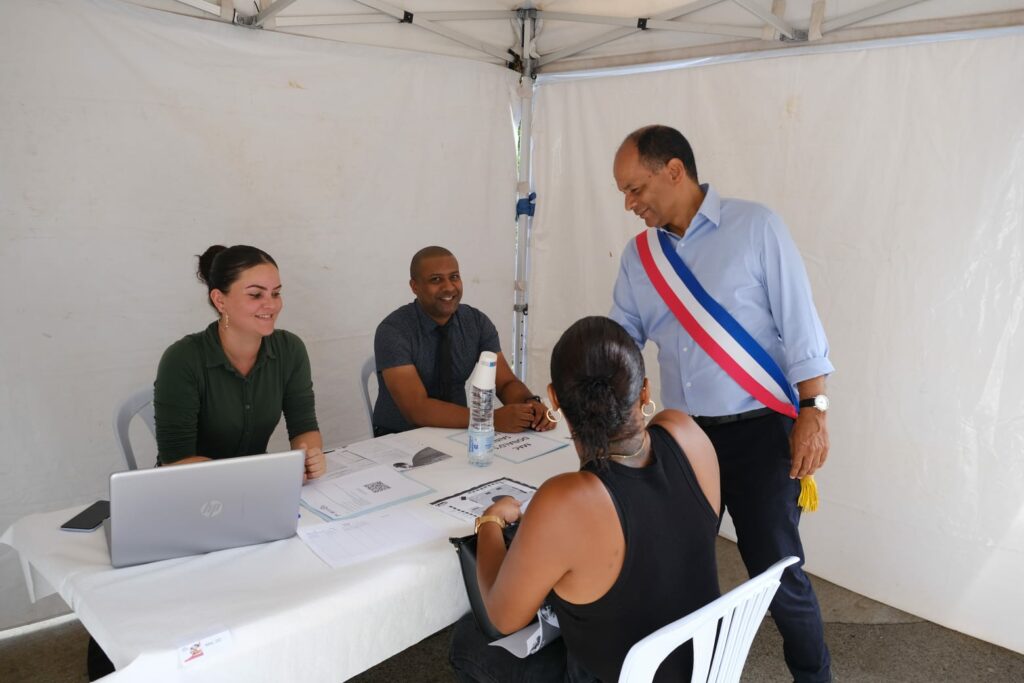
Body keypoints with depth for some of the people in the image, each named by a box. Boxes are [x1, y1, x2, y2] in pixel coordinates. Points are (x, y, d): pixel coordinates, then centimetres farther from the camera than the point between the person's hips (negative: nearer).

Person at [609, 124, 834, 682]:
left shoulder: (755, 227, -6)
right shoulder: (638, 254, 7)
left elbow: (799, 323, -8)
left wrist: (813, 411, -12)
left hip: (758, 430, -4)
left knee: (777, 572, 2)